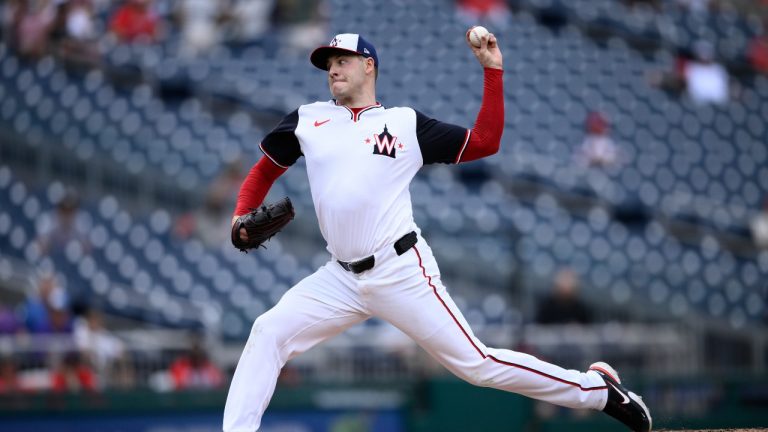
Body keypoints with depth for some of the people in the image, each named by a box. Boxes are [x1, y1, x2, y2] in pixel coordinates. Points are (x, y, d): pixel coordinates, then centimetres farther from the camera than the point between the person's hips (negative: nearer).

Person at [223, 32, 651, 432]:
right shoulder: (308, 120, 10)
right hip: (342, 278, 4)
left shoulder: (405, 123, 4)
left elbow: (484, 142, 2)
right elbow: (266, 169, 20)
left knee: (476, 363, -5)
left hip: (402, 272, -4)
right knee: (269, 333, -10)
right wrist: (243, 216, 3)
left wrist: (493, 70, -3)